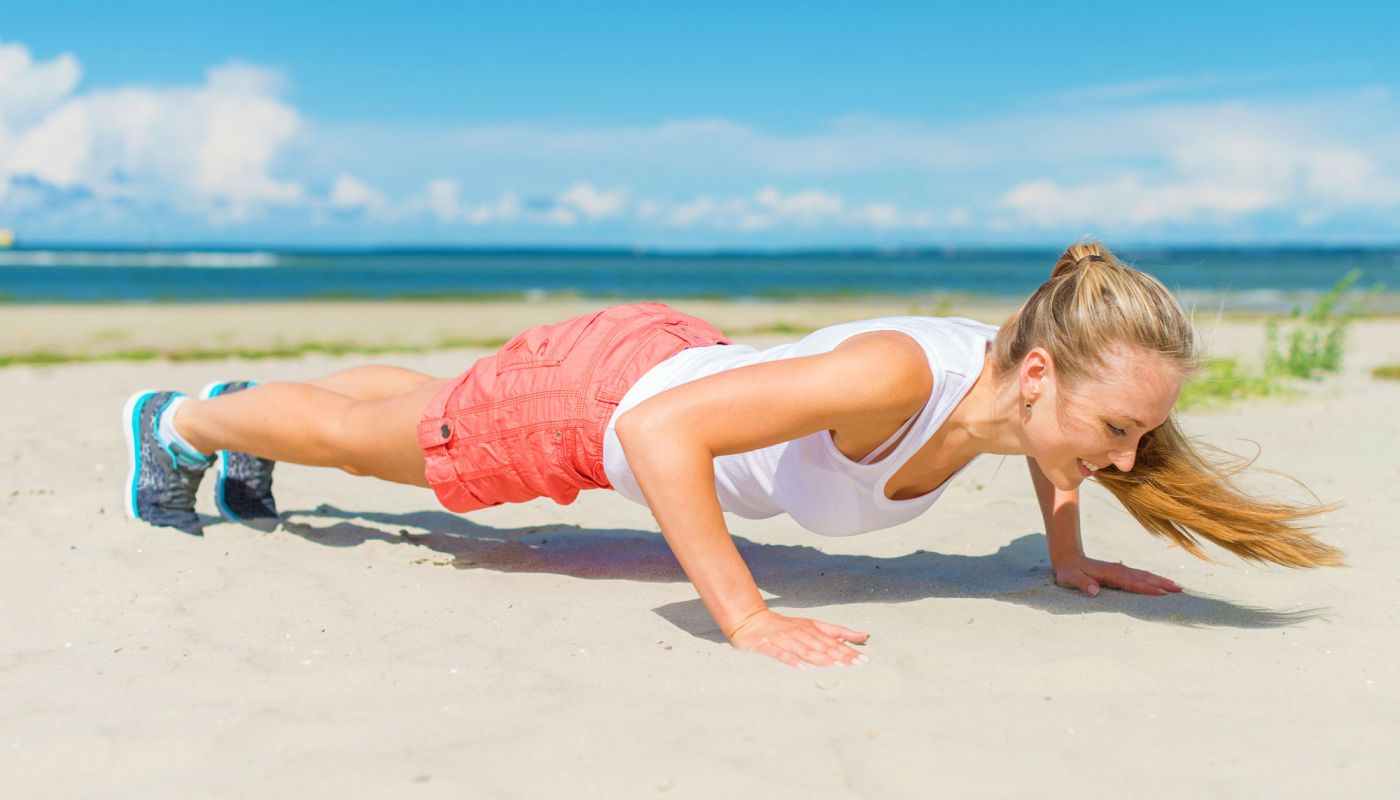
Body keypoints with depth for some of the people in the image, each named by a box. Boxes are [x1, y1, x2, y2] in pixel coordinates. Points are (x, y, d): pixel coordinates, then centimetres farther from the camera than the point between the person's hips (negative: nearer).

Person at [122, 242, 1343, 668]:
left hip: (677, 355, 7)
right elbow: (661, 430, -45)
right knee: (358, 437, 20)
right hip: (597, 385, -7)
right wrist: (747, 619, -44)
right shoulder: (896, 373, -43)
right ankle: (178, 422, 50)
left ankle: (245, 422, 61)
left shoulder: (1023, 378, -20)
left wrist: (1069, 561, 0)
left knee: (424, 409, 32)